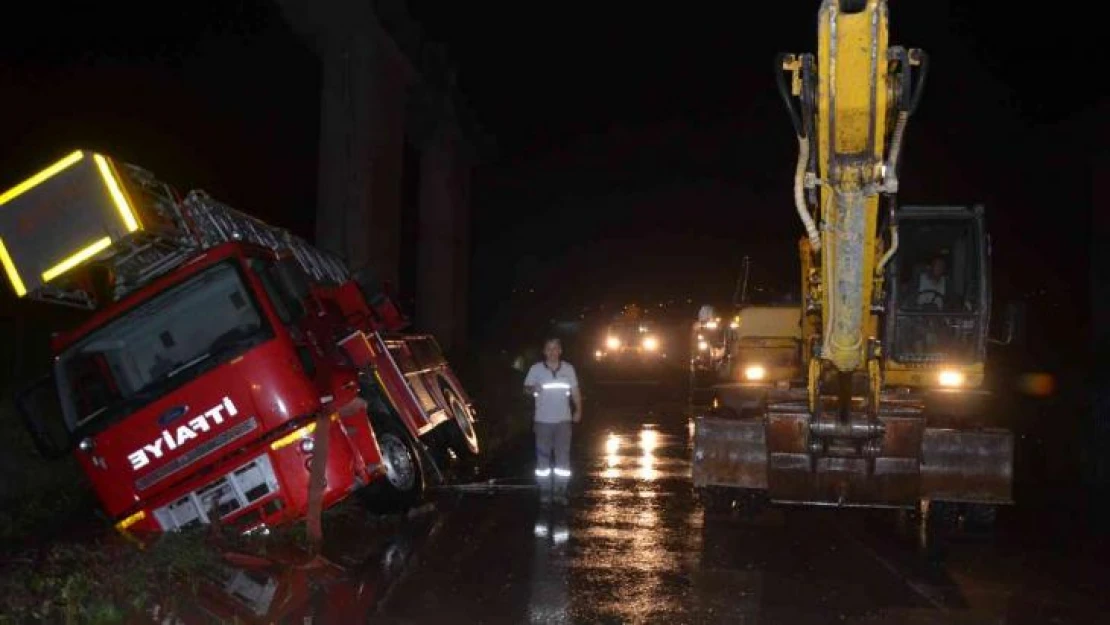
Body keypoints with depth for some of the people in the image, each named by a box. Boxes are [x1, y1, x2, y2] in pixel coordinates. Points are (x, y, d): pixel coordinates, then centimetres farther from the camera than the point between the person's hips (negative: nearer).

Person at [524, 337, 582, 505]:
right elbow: (526, 387, -1)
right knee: (543, 456, 3)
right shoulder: (536, 368, -3)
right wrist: (533, 389, -25)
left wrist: (578, 410, -1)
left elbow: (575, 391, 9)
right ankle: (545, 490, 12)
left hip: (563, 419, 1)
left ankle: (560, 491, 8)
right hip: (543, 420, -1)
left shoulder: (568, 368, 3)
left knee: (563, 456, 1)